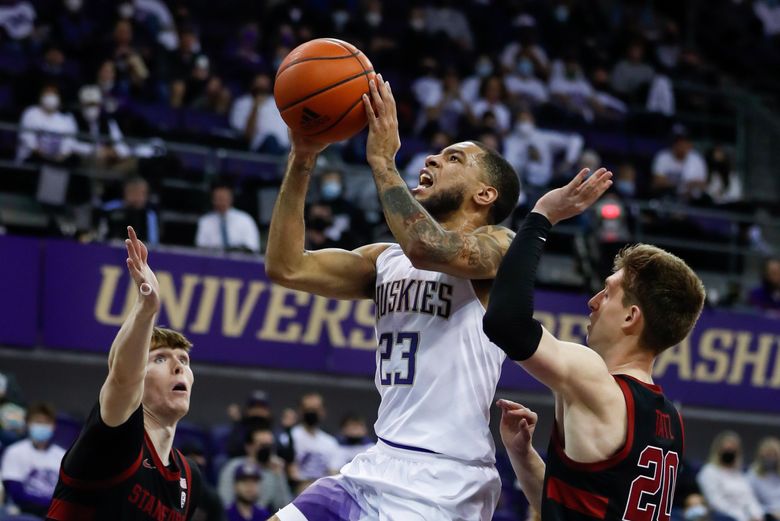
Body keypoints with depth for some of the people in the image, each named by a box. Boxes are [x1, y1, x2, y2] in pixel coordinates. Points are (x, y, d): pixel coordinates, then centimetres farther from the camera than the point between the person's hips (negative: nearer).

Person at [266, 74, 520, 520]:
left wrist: (382, 158, -15)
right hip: (377, 468, 8)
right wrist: (302, 162, 4)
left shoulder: (499, 247, -4)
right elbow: (286, 267, 10)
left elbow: (425, 247, -25)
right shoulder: (387, 260, 18)